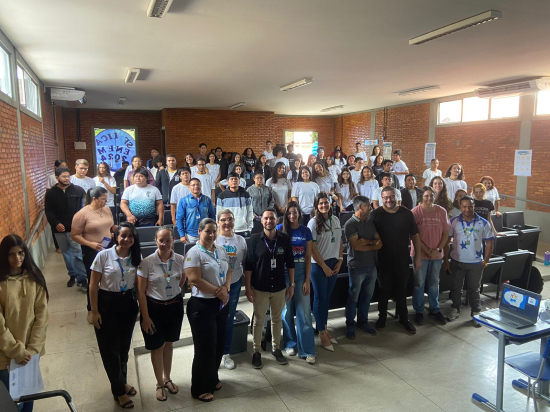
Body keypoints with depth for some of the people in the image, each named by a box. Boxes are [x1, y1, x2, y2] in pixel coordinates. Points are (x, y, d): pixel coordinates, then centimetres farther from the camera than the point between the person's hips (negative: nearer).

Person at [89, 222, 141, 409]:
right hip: (107, 304, -3)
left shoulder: (136, 257, -3)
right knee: (110, 348, 7)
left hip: (128, 304, 4)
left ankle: (122, 382, 41)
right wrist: (94, 311, -10)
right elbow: (93, 285, -9)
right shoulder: (103, 255, -14)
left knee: (124, 346, 17)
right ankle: (119, 390, 26)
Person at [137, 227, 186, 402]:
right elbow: (141, 292, -13)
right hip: (154, 308, -2)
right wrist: (145, 317, -13)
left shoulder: (180, 260, -10)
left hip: (175, 306, 3)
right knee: (157, 347, 11)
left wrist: (172, 293, 7)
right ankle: (160, 384, 33)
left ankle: (167, 379, 40)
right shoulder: (146, 262, -18)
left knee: (169, 343, 19)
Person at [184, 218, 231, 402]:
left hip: (221, 304, 7)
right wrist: (218, 291, -16)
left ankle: (212, 379, 38)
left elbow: (228, 271, 10)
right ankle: (200, 389, 24)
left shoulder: (221, 250, 7)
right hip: (202, 306, -7)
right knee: (205, 348, 4)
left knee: (219, 344, 16)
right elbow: (195, 279, -22)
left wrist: (225, 288, -10)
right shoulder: (194, 252, -15)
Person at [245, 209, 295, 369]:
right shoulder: (255, 239, -10)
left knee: (277, 319, 16)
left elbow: (290, 263, 3)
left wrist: (291, 284, 3)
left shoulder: (285, 239, -4)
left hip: (279, 287, 2)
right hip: (259, 288, -2)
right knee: (258, 321, 11)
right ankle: (256, 351, 26)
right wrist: (248, 287, -8)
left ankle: (275, 348, 34)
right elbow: (248, 265, -7)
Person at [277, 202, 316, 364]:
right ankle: (290, 343, 27)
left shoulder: (306, 231, 2)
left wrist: (307, 280, -2)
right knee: (286, 310, 10)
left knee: (304, 312, 2)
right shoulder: (280, 229, -4)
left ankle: (307, 350, 10)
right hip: (283, 273, -1)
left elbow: (308, 257, 3)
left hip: (301, 273, 1)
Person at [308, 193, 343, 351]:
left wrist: (340, 261, 2)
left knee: (327, 297, 15)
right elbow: (312, 248, -14)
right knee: (320, 298, 4)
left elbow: (340, 241, 11)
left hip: (334, 264, 5)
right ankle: (322, 334, 15)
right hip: (318, 265, -5)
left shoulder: (336, 220, 5)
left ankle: (325, 328, 29)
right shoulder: (313, 222, -12)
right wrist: (324, 266, -13)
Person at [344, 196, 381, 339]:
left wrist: (367, 242, -13)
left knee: (367, 296, 13)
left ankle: (363, 322, 28)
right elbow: (356, 245, -18)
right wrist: (373, 245, -7)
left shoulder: (370, 223, 11)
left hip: (371, 266, 6)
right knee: (353, 297, 4)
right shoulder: (350, 224, -10)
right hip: (357, 267, -6)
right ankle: (350, 325, 17)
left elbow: (380, 242, 4)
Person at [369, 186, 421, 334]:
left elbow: (415, 235, 5)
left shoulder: (407, 214, -2)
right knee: (384, 290, 13)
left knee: (401, 290, 15)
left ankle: (404, 319, 30)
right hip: (383, 260, -1)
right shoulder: (375, 214, -8)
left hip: (402, 260, 2)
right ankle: (382, 318, 31)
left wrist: (417, 256, 2)